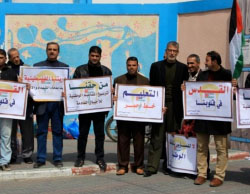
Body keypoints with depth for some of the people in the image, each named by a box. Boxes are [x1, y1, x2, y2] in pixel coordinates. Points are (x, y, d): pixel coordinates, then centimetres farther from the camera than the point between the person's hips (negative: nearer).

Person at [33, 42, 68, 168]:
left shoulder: (64, 67, 12)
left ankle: (57, 159, 9)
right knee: (41, 132, 4)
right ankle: (40, 159, 10)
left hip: (57, 104, 0)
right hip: (42, 103, 0)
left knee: (57, 132, 3)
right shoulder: (37, 66, 12)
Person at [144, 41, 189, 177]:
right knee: (156, 137, -1)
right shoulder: (156, 66, 6)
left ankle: (168, 164, 18)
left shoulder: (183, 68, 6)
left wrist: (183, 108, -4)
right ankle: (152, 167, 1)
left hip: (175, 106, 1)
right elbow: (151, 87, 6)